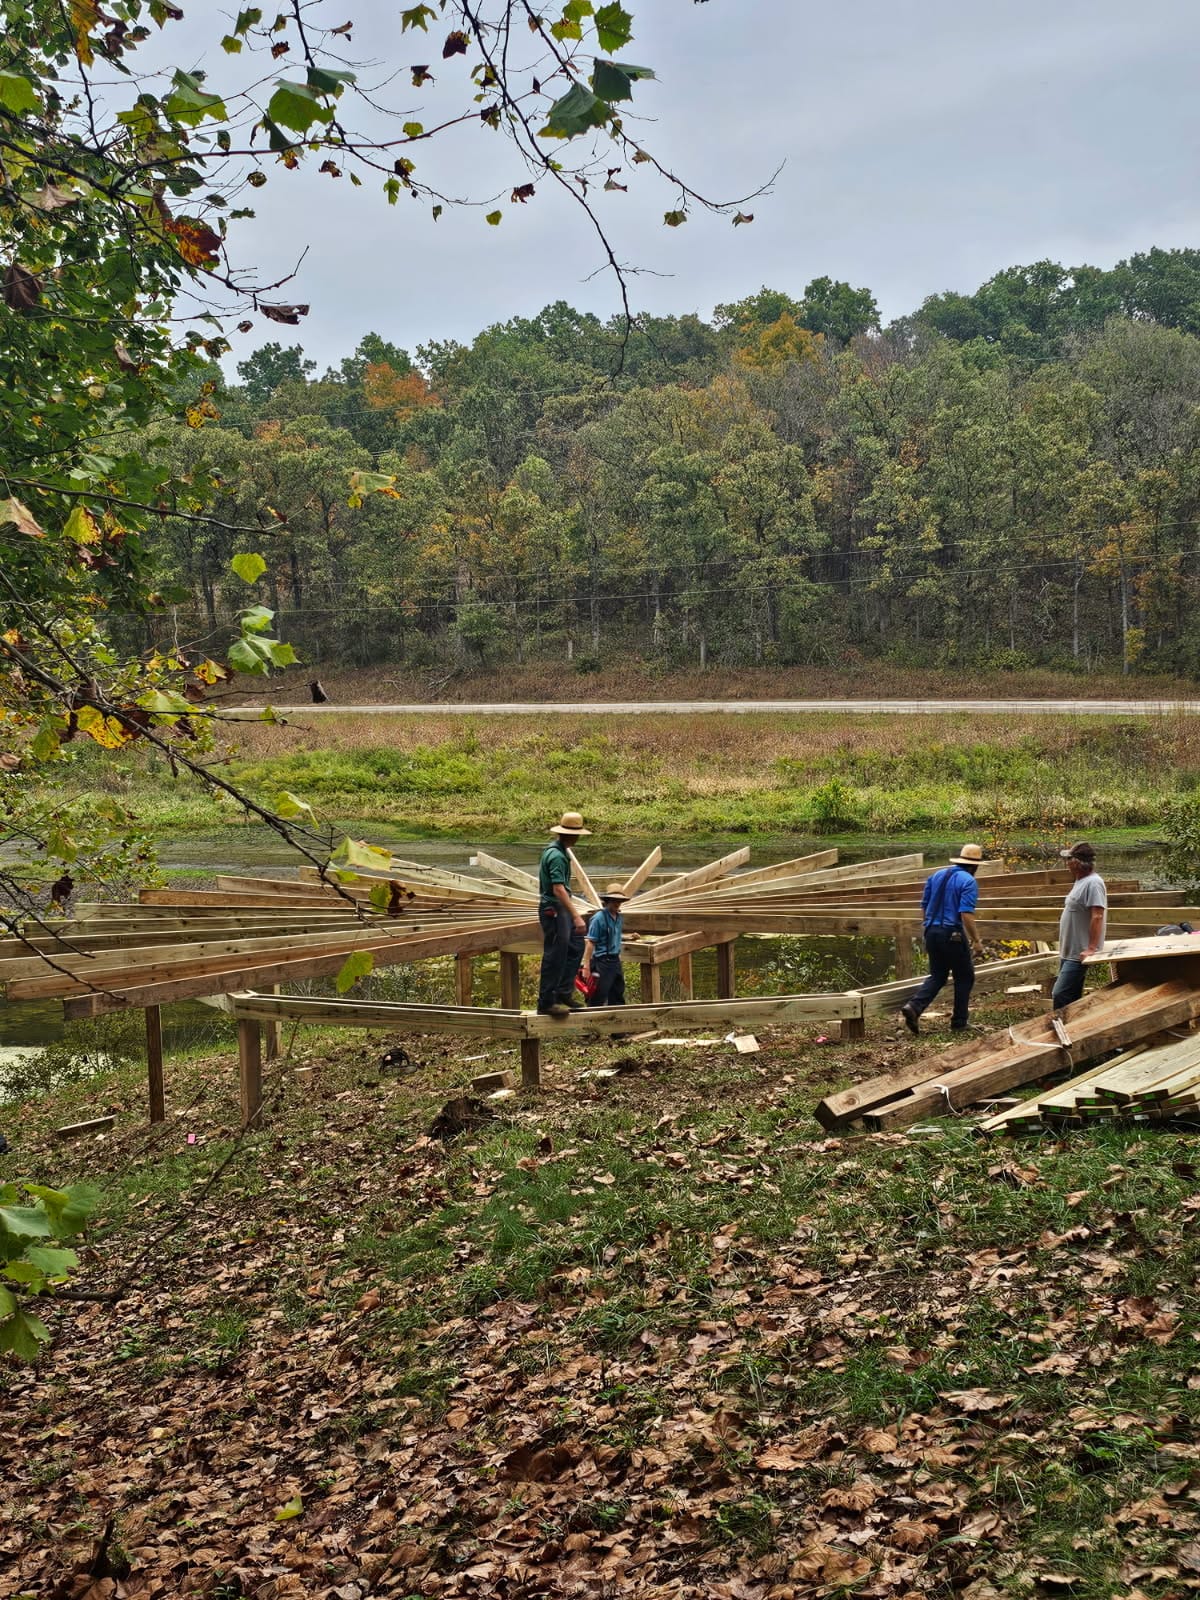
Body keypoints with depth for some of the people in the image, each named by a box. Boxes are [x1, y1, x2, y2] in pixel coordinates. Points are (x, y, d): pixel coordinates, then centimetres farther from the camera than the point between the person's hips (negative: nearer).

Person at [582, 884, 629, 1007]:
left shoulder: (618, 917, 9)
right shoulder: (599, 918, -14)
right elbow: (590, 943, -17)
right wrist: (586, 966, -20)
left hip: (615, 961, 8)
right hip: (602, 963, -8)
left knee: (617, 997, 13)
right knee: (598, 998, -7)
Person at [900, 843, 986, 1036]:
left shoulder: (935, 876, 10)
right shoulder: (968, 881, -11)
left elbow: (924, 907, 14)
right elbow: (967, 914, -19)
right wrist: (976, 940, -12)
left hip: (932, 932, 6)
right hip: (953, 934, -6)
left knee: (937, 976, 16)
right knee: (964, 977, 12)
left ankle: (913, 1006, -7)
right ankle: (959, 1023, 15)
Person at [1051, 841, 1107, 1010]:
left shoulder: (1093, 883, -18)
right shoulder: (1080, 881, 14)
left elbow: (1097, 916, -24)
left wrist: (1091, 948, -26)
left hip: (1079, 954, -10)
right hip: (1068, 952, 10)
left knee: (1060, 996, -14)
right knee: (1070, 997, 14)